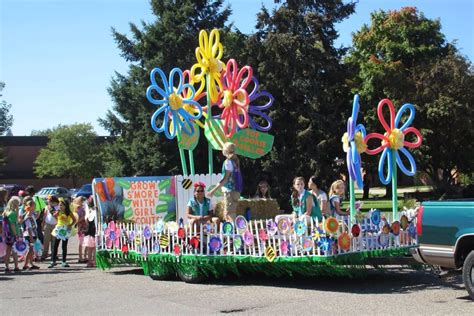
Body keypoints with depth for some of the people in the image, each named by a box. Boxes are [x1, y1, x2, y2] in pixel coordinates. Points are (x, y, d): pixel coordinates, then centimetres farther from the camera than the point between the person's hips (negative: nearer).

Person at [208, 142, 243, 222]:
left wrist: (214, 190, -15)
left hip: (230, 190, -9)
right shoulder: (235, 160, 13)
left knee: (230, 214, -8)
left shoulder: (228, 161, -12)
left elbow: (225, 179, -16)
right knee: (226, 214, 14)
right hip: (236, 190, 9)